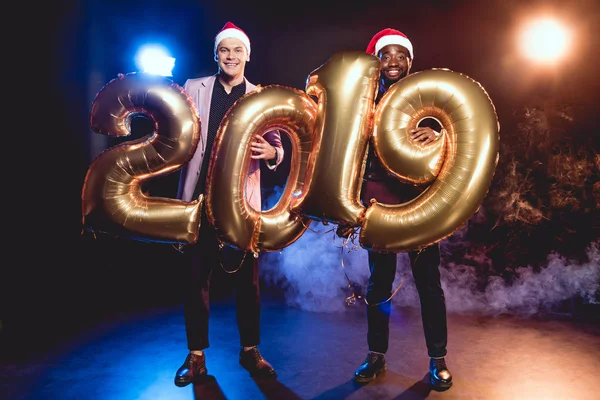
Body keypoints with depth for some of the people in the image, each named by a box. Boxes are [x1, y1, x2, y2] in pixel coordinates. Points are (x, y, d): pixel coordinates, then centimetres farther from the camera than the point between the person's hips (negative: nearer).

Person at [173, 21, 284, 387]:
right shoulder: (193, 89, 9)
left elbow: (277, 146, -2)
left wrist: (270, 152, -25)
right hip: (199, 196, 1)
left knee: (247, 277, 7)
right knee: (195, 276, 6)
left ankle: (250, 350, 25)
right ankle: (197, 356, 22)